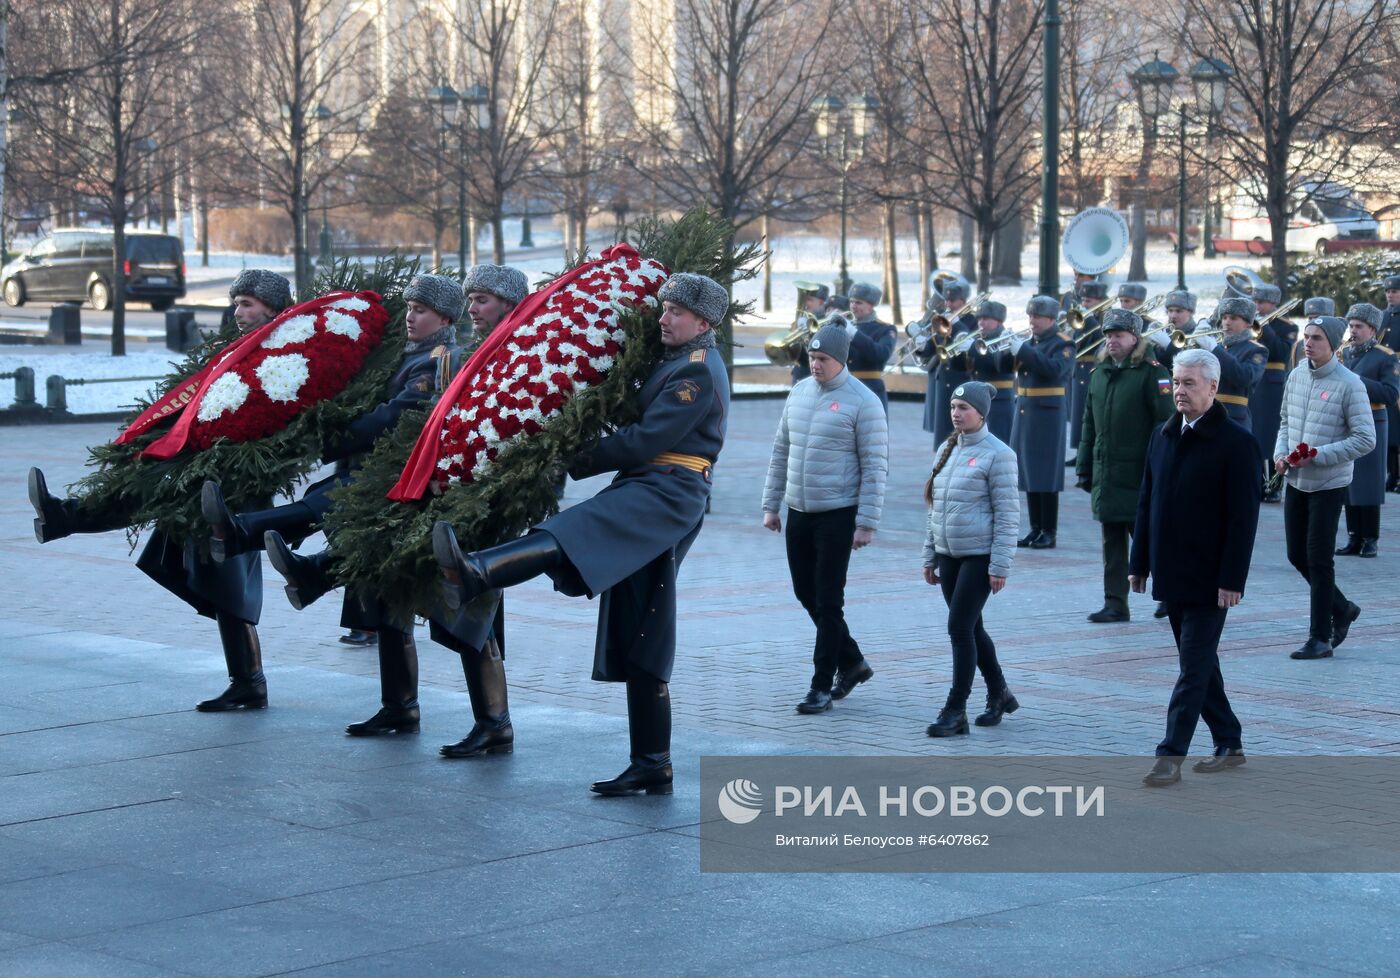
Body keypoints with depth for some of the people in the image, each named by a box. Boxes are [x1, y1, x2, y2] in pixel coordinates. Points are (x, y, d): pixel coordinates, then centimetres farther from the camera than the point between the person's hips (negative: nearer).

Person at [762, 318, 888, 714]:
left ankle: (822, 687, 5)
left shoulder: (862, 402, -11)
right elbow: (781, 451, 15)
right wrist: (771, 504, 12)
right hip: (798, 512, 7)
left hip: (838, 514, -7)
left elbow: (875, 467, -11)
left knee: (828, 600, -3)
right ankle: (852, 662, 29)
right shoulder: (800, 392, 8)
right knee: (807, 594, 12)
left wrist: (867, 523, -15)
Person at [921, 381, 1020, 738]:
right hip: (949, 555, 7)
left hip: (979, 556, -7)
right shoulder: (948, 450, 11)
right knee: (971, 629, 15)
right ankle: (999, 695, 31)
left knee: (960, 628, -10)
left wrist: (1000, 565, -16)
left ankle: (955, 711, -5)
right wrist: (930, 556, 16)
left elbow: (1007, 513, -12)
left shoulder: (997, 454, -11)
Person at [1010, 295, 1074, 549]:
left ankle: (1049, 533, -1)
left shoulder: (1063, 344, -5)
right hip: (1024, 412, 7)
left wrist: (1023, 351, -25)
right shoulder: (1029, 342, 15)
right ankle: (1036, 529, 15)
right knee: (1030, 474, 8)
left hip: (1048, 415, -7)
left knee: (1046, 476, -5)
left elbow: (1054, 369, -23)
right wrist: (1008, 350, -9)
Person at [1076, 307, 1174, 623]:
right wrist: (1084, 468, 15)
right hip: (1106, 474, 7)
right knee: (1112, 540, 7)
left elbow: (1165, 422, -11)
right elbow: (1089, 425, 19)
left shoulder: (1152, 372, -7)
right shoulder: (1099, 374, 14)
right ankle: (1115, 603, 11)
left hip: (1139, 475, -6)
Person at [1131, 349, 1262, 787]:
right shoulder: (1163, 436, 10)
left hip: (1208, 579, -7)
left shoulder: (1236, 442, -11)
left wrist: (1232, 579, -18)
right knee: (1199, 663, 14)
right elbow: (1147, 503, 14)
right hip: (1171, 575, 7)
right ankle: (1228, 745, 25)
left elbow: (1243, 517, -14)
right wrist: (1139, 563, 11)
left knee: (1194, 667, -5)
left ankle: (1171, 757, -5)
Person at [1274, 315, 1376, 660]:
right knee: (1297, 555, 12)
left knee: (1318, 560, -3)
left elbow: (1365, 439, -15)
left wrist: (1318, 456, -20)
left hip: (1328, 485, -6)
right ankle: (1341, 608, 33)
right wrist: (1280, 453, -1)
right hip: (1295, 481, 6)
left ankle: (1320, 638, 6)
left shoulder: (1349, 384, -13)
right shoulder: (1296, 375, 6)